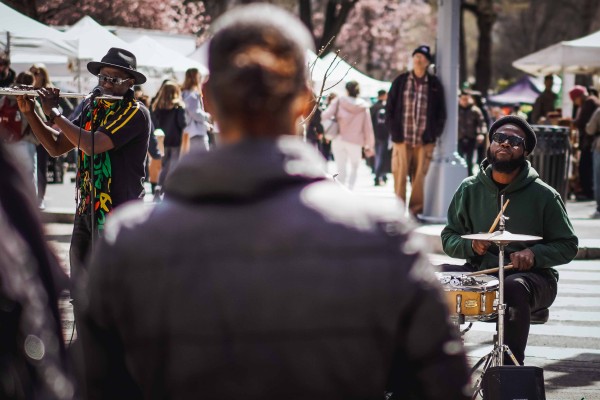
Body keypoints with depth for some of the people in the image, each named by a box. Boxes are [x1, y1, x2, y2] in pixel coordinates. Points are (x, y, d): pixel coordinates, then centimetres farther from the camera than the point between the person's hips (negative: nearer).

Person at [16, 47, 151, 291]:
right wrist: (30, 114, 0)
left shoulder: (135, 113, -14)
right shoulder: (92, 109, 11)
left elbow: (91, 145, -24)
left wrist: (54, 114, -14)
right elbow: (56, 147, 13)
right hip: (86, 210, 8)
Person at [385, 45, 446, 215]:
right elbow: (390, 107, 7)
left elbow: (441, 112, 9)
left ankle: (417, 208, 8)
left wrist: (434, 134, 1)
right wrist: (394, 130, -1)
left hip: (424, 140, 0)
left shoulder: (435, 84, 6)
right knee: (400, 174, -3)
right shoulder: (400, 81, 6)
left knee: (420, 176, -1)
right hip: (402, 138, 0)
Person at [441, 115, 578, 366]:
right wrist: (470, 245, -10)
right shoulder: (470, 189, 8)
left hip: (532, 276, -3)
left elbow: (568, 246, 3)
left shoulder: (543, 195, -1)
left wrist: (535, 254, -16)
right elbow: (449, 238, 12)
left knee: (515, 288, -38)